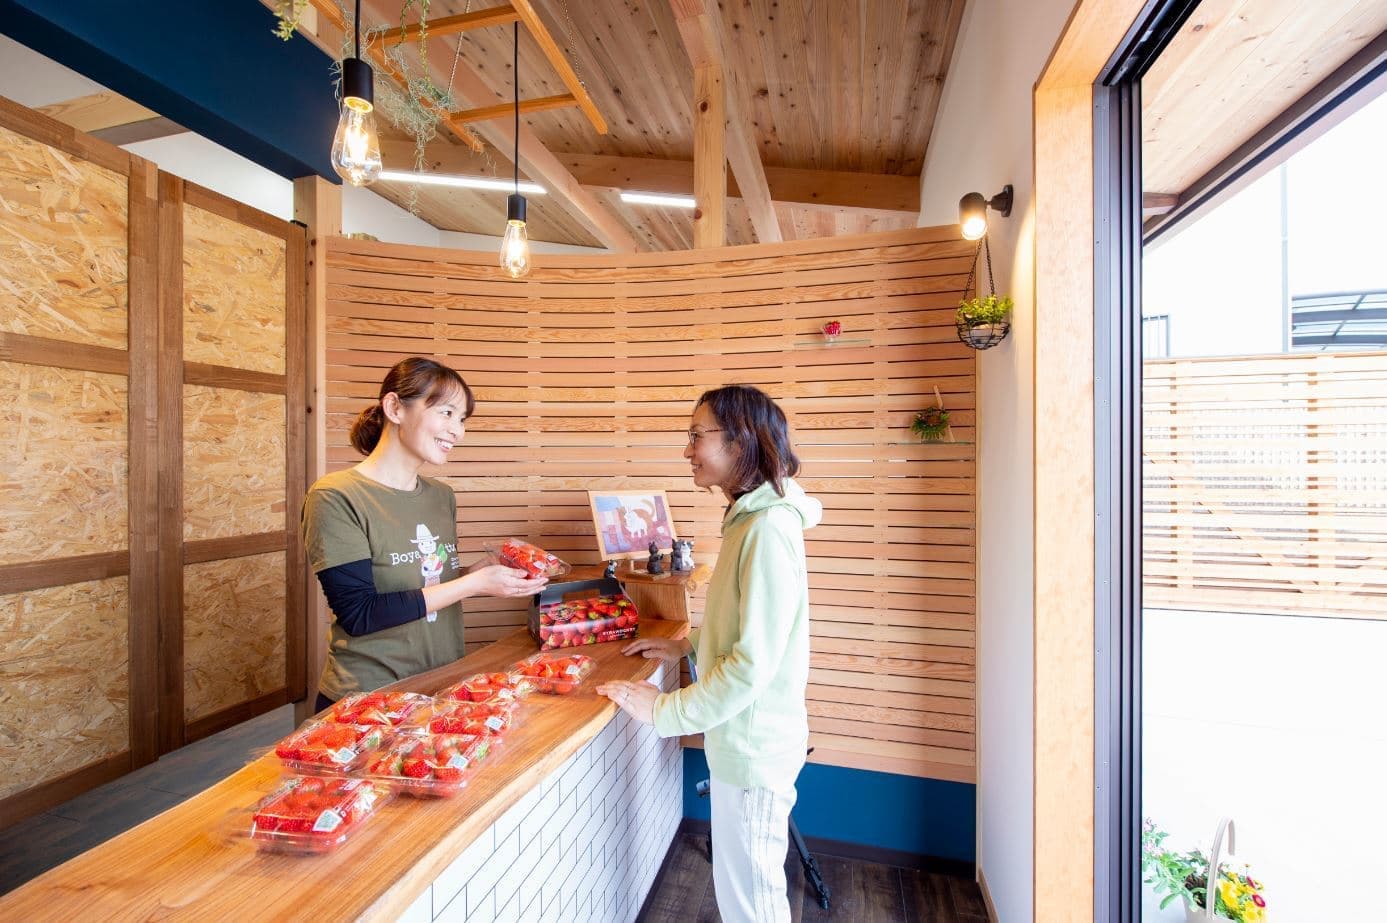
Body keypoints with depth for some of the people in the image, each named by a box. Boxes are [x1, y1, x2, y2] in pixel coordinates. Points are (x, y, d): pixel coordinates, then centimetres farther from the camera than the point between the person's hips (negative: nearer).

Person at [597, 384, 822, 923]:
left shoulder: (768, 530, -25)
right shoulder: (750, 518, 6)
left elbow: (754, 663, -25)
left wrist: (663, 709, -17)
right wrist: (687, 645, 8)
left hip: (753, 746, -9)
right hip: (742, 737, 9)